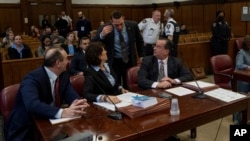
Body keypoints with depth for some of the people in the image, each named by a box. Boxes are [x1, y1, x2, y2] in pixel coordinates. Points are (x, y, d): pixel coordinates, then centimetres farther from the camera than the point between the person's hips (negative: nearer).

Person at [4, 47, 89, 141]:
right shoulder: (32, 78, -23)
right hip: (26, 131, -5)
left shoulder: (63, 75, 0)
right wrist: (62, 112, -49)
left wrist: (78, 103, -30)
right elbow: (32, 105, -38)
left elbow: (71, 95, -6)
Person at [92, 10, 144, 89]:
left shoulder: (132, 26, -10)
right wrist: (102, 35, -31)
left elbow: (139, 41, 8)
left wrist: (141, 56, 7)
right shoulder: (104, 29, -16)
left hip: (130, 60, 2)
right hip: (113, 62, -2)